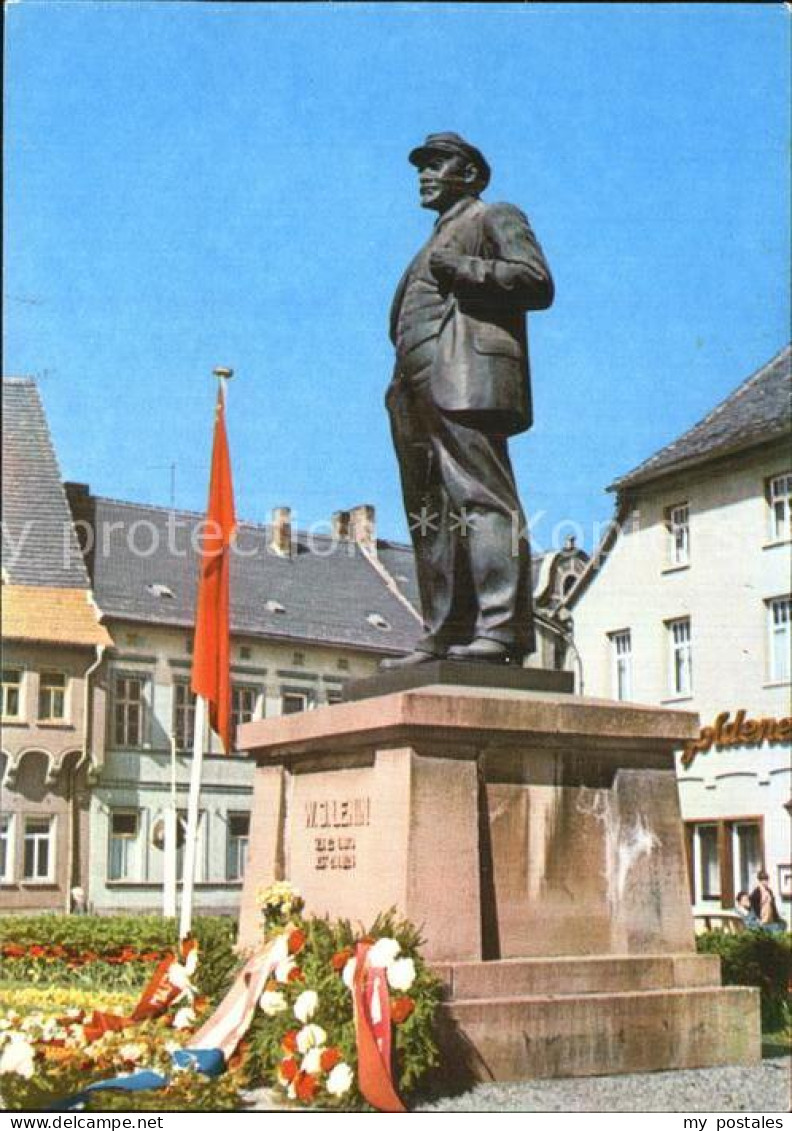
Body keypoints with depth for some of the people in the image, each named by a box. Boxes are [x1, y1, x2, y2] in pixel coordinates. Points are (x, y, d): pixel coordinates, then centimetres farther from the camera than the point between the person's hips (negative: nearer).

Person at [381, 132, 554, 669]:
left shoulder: (497, 218, 11)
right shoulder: (435, 247, 36)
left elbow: (537, 282, -5)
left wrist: (461, 270, -8)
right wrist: (402, 386, 14)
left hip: (466, 377, -9)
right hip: (421, 393, 9)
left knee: (481, 499, -18)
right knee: (432, 517, 2)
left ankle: (502, 630, -23)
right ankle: (445, 635, 0)